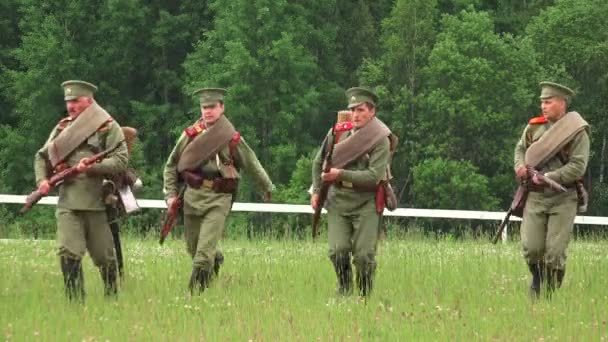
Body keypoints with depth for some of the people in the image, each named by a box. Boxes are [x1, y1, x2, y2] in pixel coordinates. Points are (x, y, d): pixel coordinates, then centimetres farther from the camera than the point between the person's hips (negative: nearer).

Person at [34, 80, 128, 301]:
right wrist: (42, 179, 5)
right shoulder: (63, 128, 15)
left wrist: (92, 167, -20)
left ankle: (112, 297, 26)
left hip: (96, 201, -3)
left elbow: (121, 161, -8)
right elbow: (41, 156, 24)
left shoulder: (108, 127, 1)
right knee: (68, 252, -12)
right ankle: (75, 301, -10)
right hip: (67, 200, 3)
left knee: (104, 256, 7)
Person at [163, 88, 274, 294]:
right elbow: (171, 165, 13)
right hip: (192, 197, 3)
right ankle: (216, 261, 43)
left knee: (204, 253, -14)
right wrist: (171, 194, 5)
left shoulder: (231, 139, 0)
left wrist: (267, 189, 25)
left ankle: (196, 294, -12)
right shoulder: (190, 135, 5)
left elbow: (252, 166, 13)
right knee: (193, 248, 13)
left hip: (218, 200, -3)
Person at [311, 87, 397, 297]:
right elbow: (319, 163, 18)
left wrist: (341, 174, -18)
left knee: (364, 254, -5)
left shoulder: (381, 140, -7)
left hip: (366, 203, -3)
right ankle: (344, 291, 11)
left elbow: (374, 176, -16)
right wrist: (316, 191, 11)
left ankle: (365, 295, 9)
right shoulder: (338, 133, 5)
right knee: (338, 251, -6)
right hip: (338, 200, 3)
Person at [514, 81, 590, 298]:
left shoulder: (577, 132, -5)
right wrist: (520, 167, 0)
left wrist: (546, 178, -18)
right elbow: (520, 149, 23)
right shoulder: (534, 127, 8)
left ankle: (550, 294, 9)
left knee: (555, 252, -4)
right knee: (531, 248, -4)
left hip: (563, 200, -3)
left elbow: (578, 167, -12)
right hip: (535, 197, 3)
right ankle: (537, 280, 25)